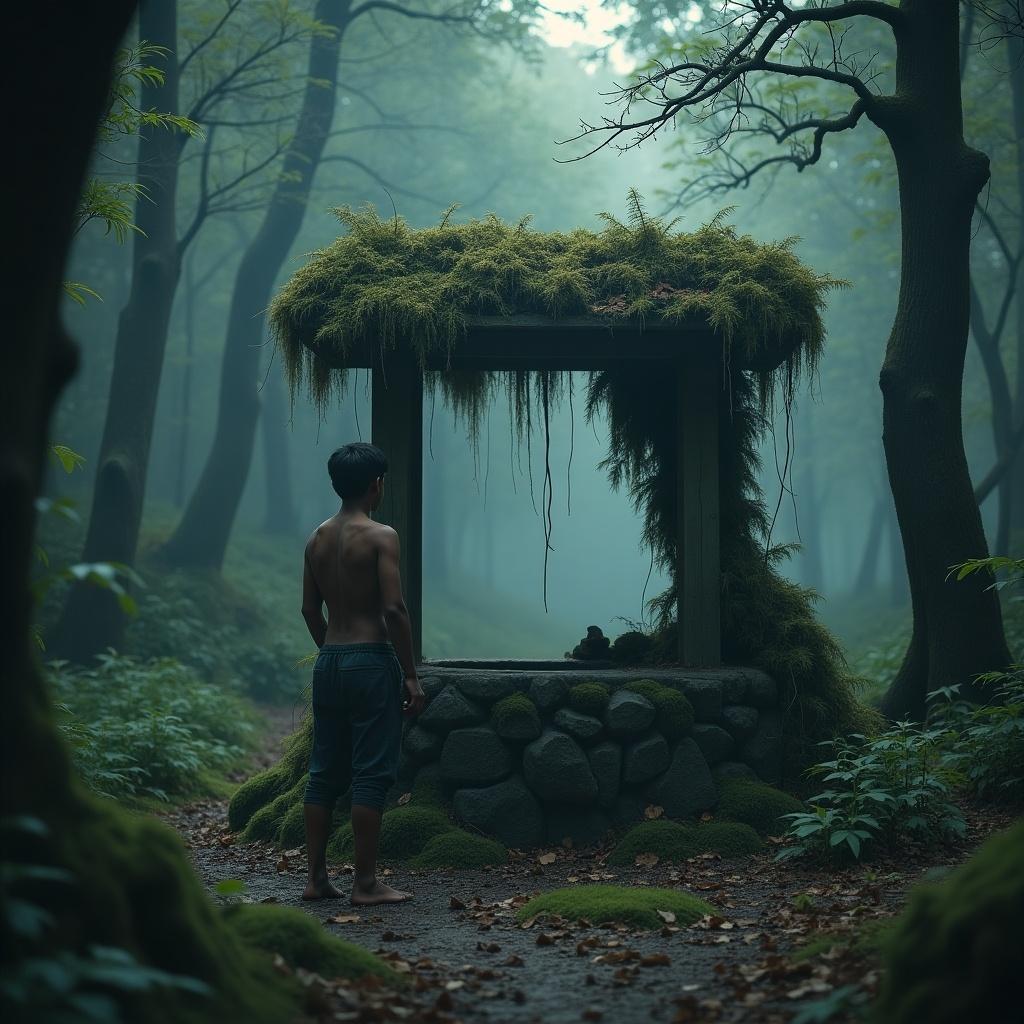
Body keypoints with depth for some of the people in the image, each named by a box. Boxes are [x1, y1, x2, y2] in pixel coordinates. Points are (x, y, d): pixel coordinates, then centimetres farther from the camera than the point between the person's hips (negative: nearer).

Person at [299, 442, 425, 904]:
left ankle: (317, 878, 15)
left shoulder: (318, 537, 9)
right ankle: (365, 883, 0)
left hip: (329, 661, 7)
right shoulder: (380, 536, -11)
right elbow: (394, 609, -16)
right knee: (370, 775, -2)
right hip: (371, 659, -7)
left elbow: (310, 610, 14)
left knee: (324, 773, 11)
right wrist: (411, 676, -11)